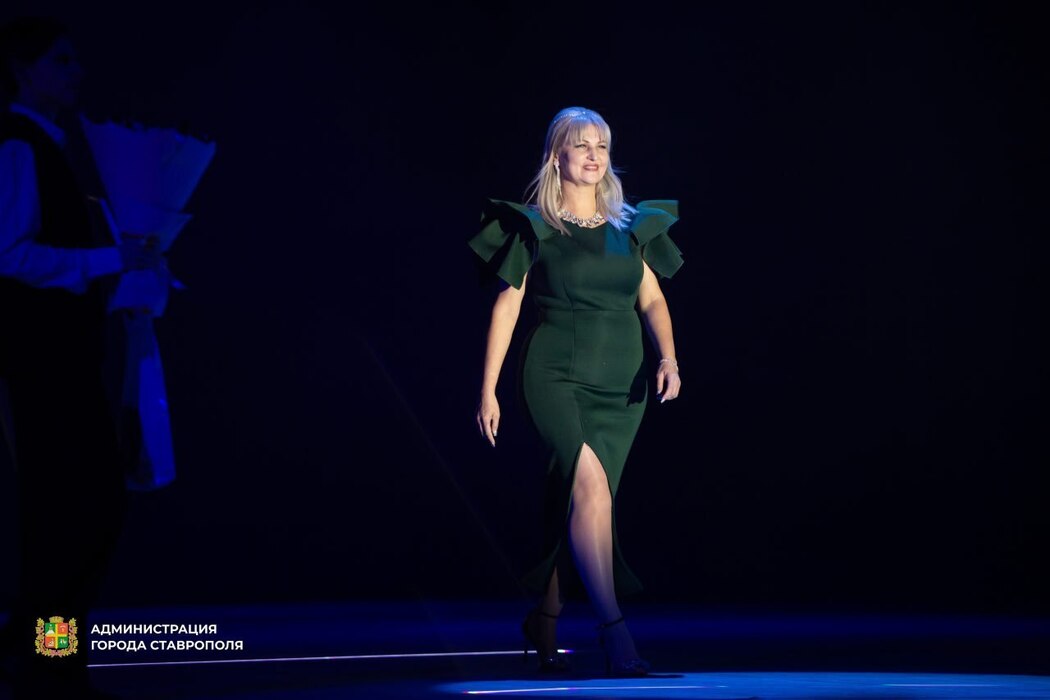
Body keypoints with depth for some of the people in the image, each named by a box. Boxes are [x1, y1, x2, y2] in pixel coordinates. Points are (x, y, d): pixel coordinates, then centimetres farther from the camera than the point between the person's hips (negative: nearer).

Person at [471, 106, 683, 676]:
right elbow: (506, 308, 1)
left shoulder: (631, 226, 12)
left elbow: (652, 299, 10)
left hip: (621, 384, 4)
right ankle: (612, 630, -28)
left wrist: (668, 356, -9)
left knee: (573, 502, 8)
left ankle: (544, 619, 26)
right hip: (557, 376, -4)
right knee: (590, 486, -23)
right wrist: (488, 391, -2)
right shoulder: (535, 228, 1)